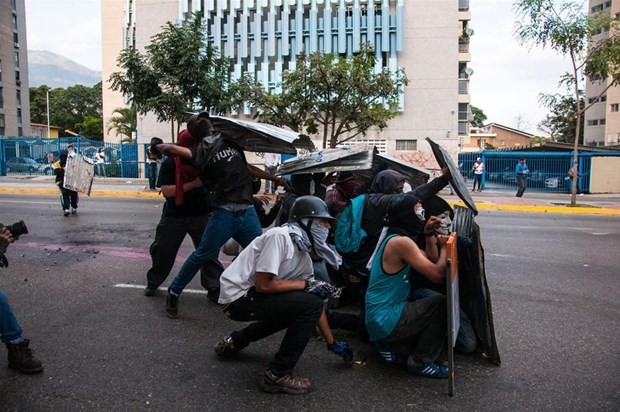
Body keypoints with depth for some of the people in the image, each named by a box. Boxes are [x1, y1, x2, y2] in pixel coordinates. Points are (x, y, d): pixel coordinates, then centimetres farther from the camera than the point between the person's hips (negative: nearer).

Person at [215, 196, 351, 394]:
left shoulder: (304, 255, 6)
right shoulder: (280, 236, -21)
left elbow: (316, 304, 11)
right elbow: (263, 285, -24)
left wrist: (333, 343, 14)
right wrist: (306, 284, -15)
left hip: (250, 295, 9)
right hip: (238, 297, -9)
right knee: (309, 305, -18)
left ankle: (235, 341, 27)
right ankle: (277, 375, -6)